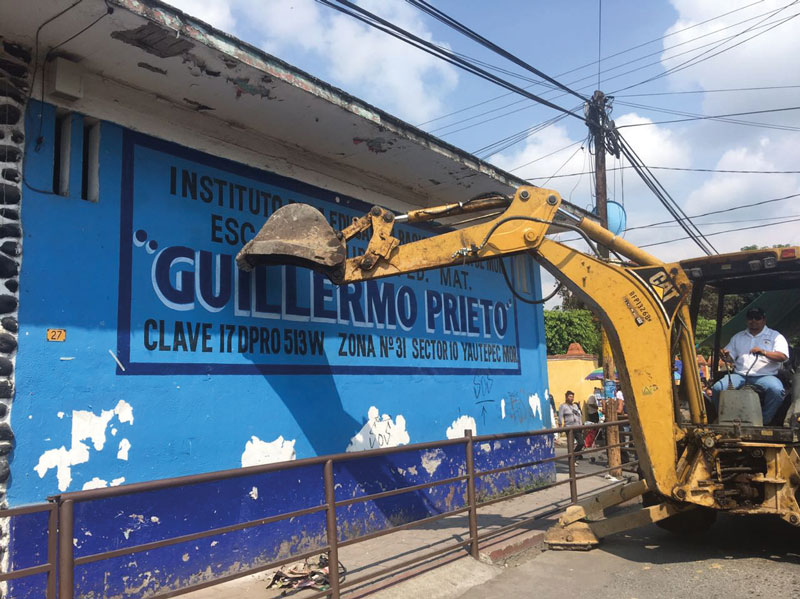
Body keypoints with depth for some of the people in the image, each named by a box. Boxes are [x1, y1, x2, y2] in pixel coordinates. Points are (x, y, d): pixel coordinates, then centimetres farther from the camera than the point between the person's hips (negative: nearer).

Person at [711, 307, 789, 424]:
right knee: (717, 388, -25)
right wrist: (726, 356, -4)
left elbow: (783, 357, -2)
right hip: (740, 375, 2)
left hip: (765, 376, -2)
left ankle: (764, 421, -18)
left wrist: (763, 352, -19)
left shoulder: (775, 336, 12)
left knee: (776, 390, -36)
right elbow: (731, 358, 21)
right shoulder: (738, 337, 23)